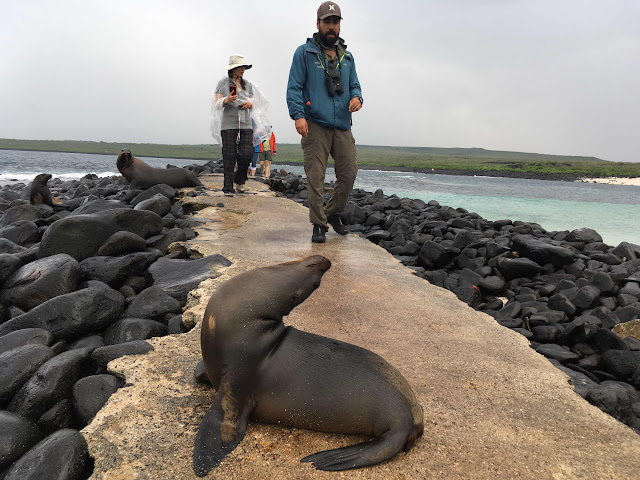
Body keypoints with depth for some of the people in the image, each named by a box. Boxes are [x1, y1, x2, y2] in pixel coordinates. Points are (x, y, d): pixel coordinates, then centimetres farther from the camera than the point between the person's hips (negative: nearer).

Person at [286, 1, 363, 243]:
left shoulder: (347, 56, 20)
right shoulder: (304, 52, 5)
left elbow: (354, 84, 22)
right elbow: (293, 88, 0)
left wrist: (356, 97, -3)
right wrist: (298, 115, -15)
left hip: (342, 126, 5)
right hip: (315, 125, -4)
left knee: (349, 173, 2)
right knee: (315, 177, -6)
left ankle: (333, 213, 24)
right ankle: (319, 224, 5)